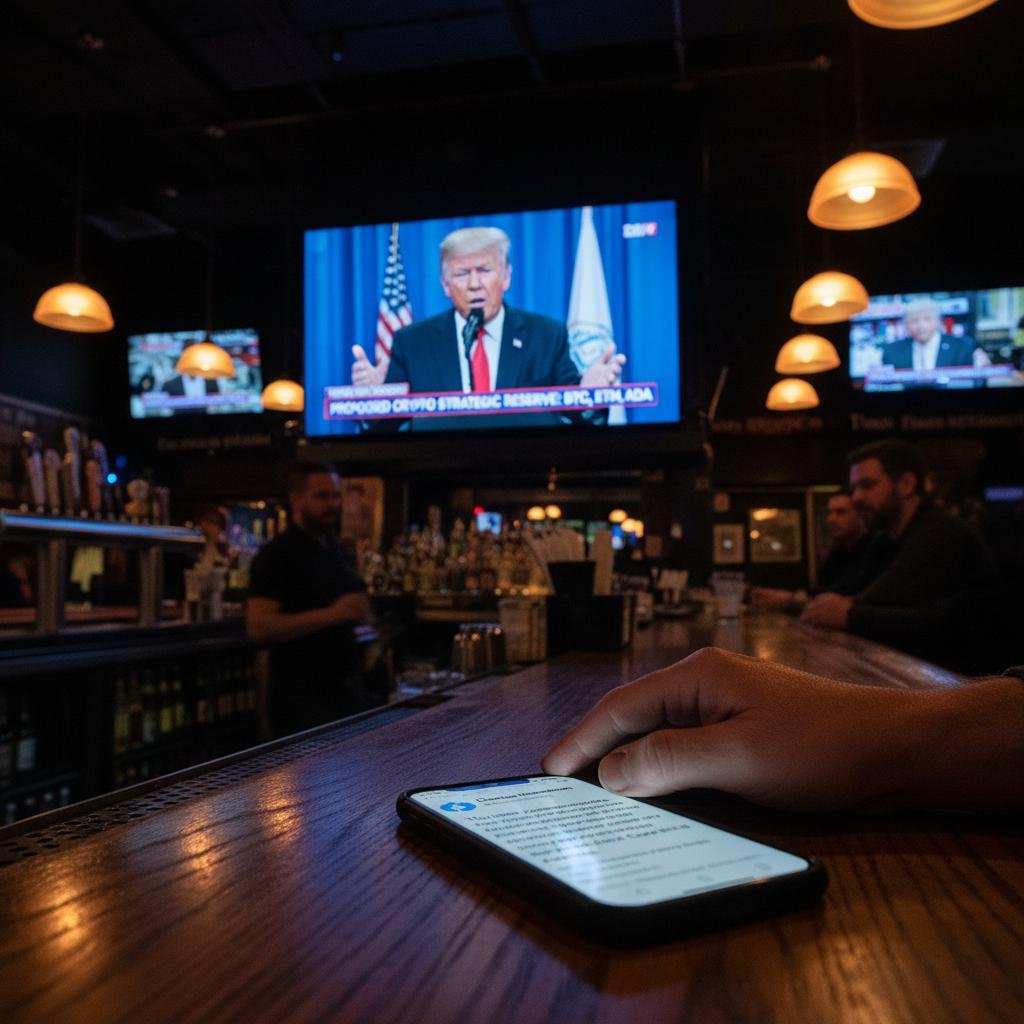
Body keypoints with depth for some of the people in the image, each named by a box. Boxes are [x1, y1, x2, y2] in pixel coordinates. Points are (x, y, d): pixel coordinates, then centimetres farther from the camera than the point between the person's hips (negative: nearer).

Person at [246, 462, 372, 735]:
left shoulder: (337, 550, 13)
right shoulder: (277, 554, -11)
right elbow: (258, 627, -21)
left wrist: (359, 613, 5)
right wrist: (331, 615, -24)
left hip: (346, 687, 7)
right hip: (301, 695, -7)